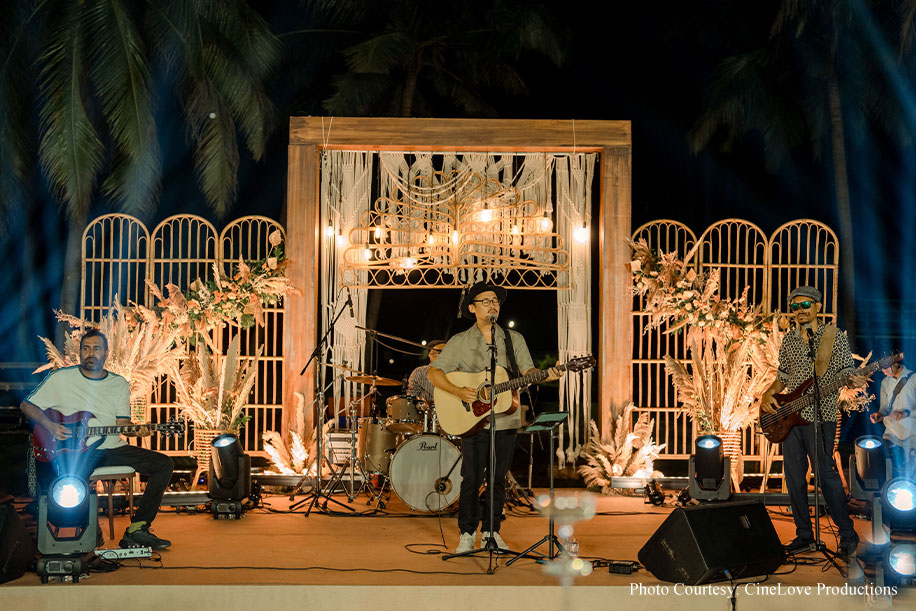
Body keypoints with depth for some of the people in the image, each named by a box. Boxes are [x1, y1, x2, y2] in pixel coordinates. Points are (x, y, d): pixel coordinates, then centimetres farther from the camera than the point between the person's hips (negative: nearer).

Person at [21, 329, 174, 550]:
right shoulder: (61, 378, 5)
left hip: (110, 448, 4)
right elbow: (27, 405, 10)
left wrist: (136, 431, -14)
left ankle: (138, 529, -14)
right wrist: (50, 426, -8)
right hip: (74, 450, -4)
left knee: (164, 464, -13)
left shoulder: (119, 384, 14)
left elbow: (122, 422, 10)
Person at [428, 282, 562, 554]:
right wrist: (458, 391, -16)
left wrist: (544, 376, -20)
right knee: (472, 478, -4)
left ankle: (491, 532, 18)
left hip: (506, 420, 2)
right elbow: (433, 372, -1)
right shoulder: (460, 342, 2)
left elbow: (527, 370, 2)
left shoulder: (514, 339, 10)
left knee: (498, 478, 7)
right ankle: (467, 534, 8)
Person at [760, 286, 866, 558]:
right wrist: (768, 394, 3)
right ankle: (804, 535, 17)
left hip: (821, 415, -5)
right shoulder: (789, 340, 14)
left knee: (825, 473, -8)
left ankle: (848, 535, 4)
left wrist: (854, 381, -25)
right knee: (793, 476, 6)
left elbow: (845, 372, -3)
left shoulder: (835, 336, 0)